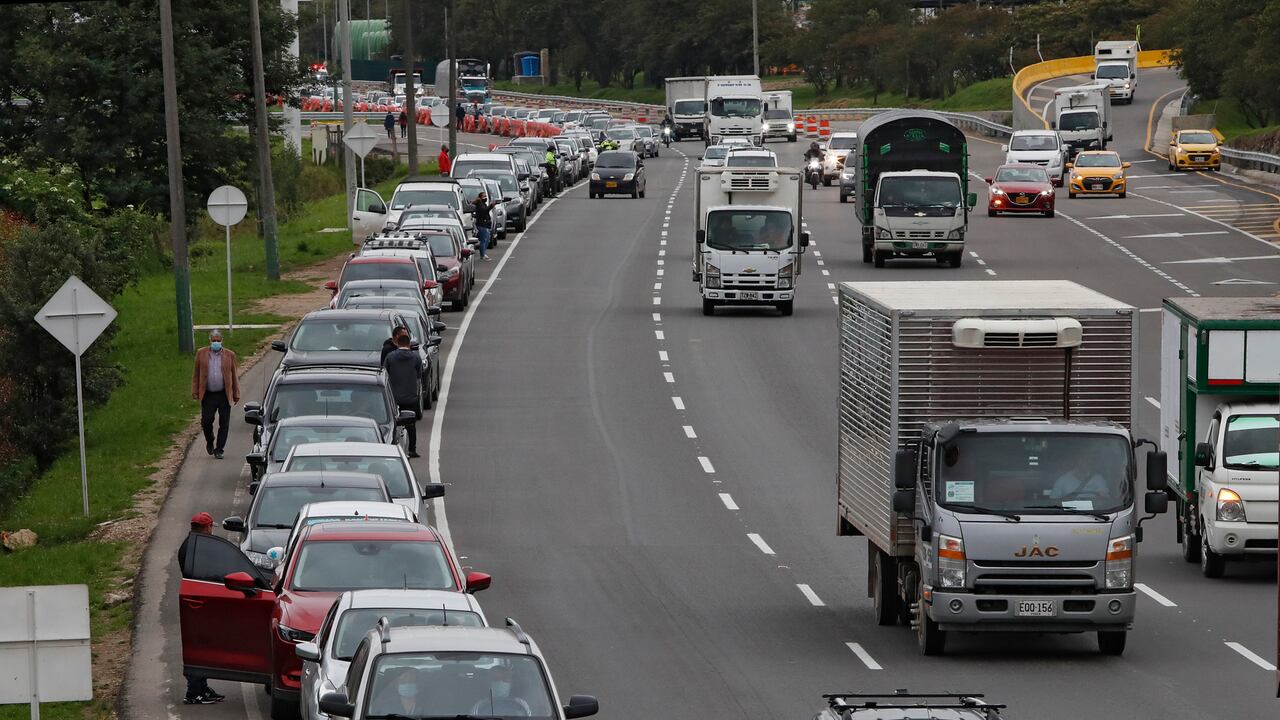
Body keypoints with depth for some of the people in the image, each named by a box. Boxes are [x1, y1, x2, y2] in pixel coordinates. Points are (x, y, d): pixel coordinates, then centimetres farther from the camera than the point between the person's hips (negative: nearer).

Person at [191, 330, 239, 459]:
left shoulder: (229, 355, 5)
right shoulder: (201, 354, 5)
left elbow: (234, 376, 8)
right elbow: (196, 374, 7)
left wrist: (236, 395, 6)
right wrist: (195, 392, 1)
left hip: (224, 395, 0)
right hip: (208, 395, 0)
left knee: (224, 424, 0)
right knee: (206, 421, -3)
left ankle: (218, 450, 9)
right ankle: (210, 441, 25)